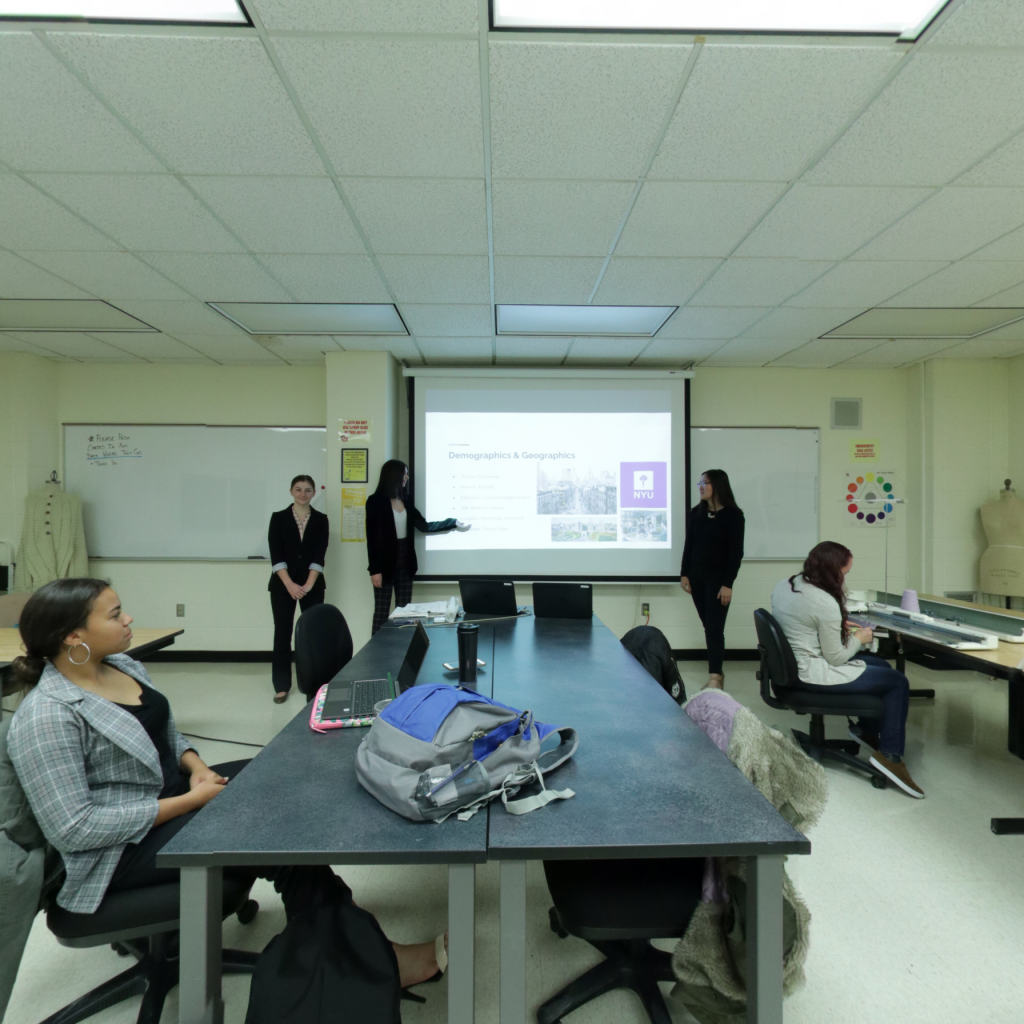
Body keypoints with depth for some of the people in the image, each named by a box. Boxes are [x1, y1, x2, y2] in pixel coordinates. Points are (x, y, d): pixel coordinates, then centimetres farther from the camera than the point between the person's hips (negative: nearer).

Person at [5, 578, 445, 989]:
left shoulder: (122, 666, 2)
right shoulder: (47, 716, -22)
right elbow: (72, 829, -24)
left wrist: (196, 765, -6)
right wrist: (190, 802, -23)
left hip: (173, 788, 8)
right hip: (125, 846, -8)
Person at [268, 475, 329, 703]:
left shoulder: (321, 520, 3)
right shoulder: (279, 518, 1)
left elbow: (319, 555, -5)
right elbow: (276, 555, -6)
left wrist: (308, 585, -15)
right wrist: (290, 585, -15)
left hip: (312, 584, 1)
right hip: (283, 584, 0)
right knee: (282, 632, 2)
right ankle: (282, 685, 13)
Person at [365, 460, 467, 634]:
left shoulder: (406, 501, 10)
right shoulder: (375, 501, -8)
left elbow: (424, 526, 12)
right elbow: (372, 537, -10)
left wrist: (453, 524, 10)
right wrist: (374, 569, -13)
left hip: (405, 564, 6)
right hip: (385, 564, -6)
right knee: (382, 613, 0)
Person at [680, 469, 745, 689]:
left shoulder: (733, 515, -6)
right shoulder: (695, 513, 8)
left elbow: (736, 551, -8)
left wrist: (728, 583, -13)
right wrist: (684, 574, 4)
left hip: (718, 579, -5)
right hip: (697, 577, 5)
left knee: (715, 628, -8)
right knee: (708, 627, 9)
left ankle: (714, 677, -5)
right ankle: (716, 673, 18)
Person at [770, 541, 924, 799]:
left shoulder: (783, 585, 1)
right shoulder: (825, 603, -24)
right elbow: (836, 657, -14)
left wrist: (839, 627, 13)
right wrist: (859, 638, 2)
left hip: (793, 665, 9)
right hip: (814, 676, -9)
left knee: (883, 666, 23)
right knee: (898, 682, 3)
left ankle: (865, 728, 34)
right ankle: (890, 756, 7)